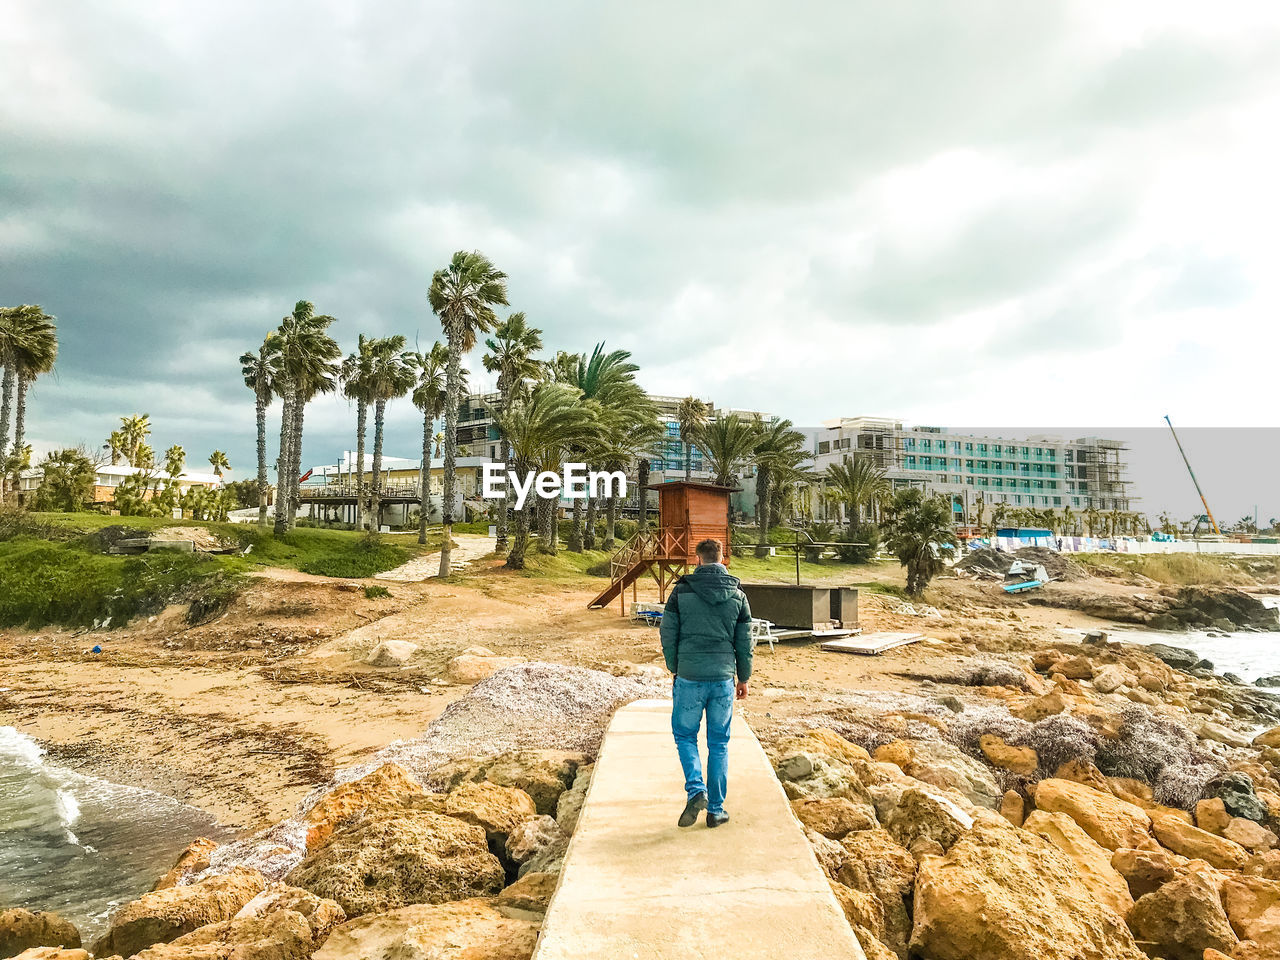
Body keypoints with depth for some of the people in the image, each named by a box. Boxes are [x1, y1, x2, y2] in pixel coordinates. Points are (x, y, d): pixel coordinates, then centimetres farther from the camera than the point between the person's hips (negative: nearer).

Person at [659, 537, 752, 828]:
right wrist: (744, 678, 18)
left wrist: (674, 670, 12)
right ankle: (716, 810, 16)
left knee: (685, 735, 15)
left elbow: (668, 636, -1)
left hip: (689, 677, -2)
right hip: (724, 679, 2)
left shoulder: (681, 591, -4)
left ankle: (695, 790, -5)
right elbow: (744, 643, 7)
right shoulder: (738, 595, 3)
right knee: (719, 743, 11)